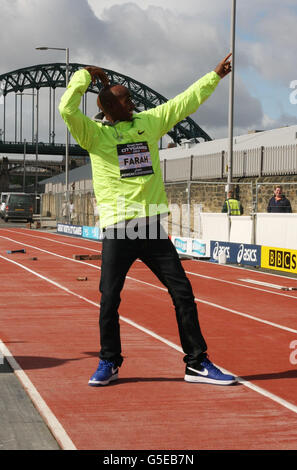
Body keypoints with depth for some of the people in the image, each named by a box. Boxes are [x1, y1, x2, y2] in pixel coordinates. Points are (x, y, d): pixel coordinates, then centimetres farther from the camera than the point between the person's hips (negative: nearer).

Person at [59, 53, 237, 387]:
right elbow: (67, 109, -16)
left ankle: (197, 363, 10)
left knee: (183, 292, 2)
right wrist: (86, 75, -4)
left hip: (153, 226, 4)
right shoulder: (94, 134, 0)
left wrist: (216, 75, 23)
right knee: (109, 299, -1)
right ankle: (109, 363, 19)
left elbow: (186, 102, 20)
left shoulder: (149, 122, 13)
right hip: (117, 228, -4)